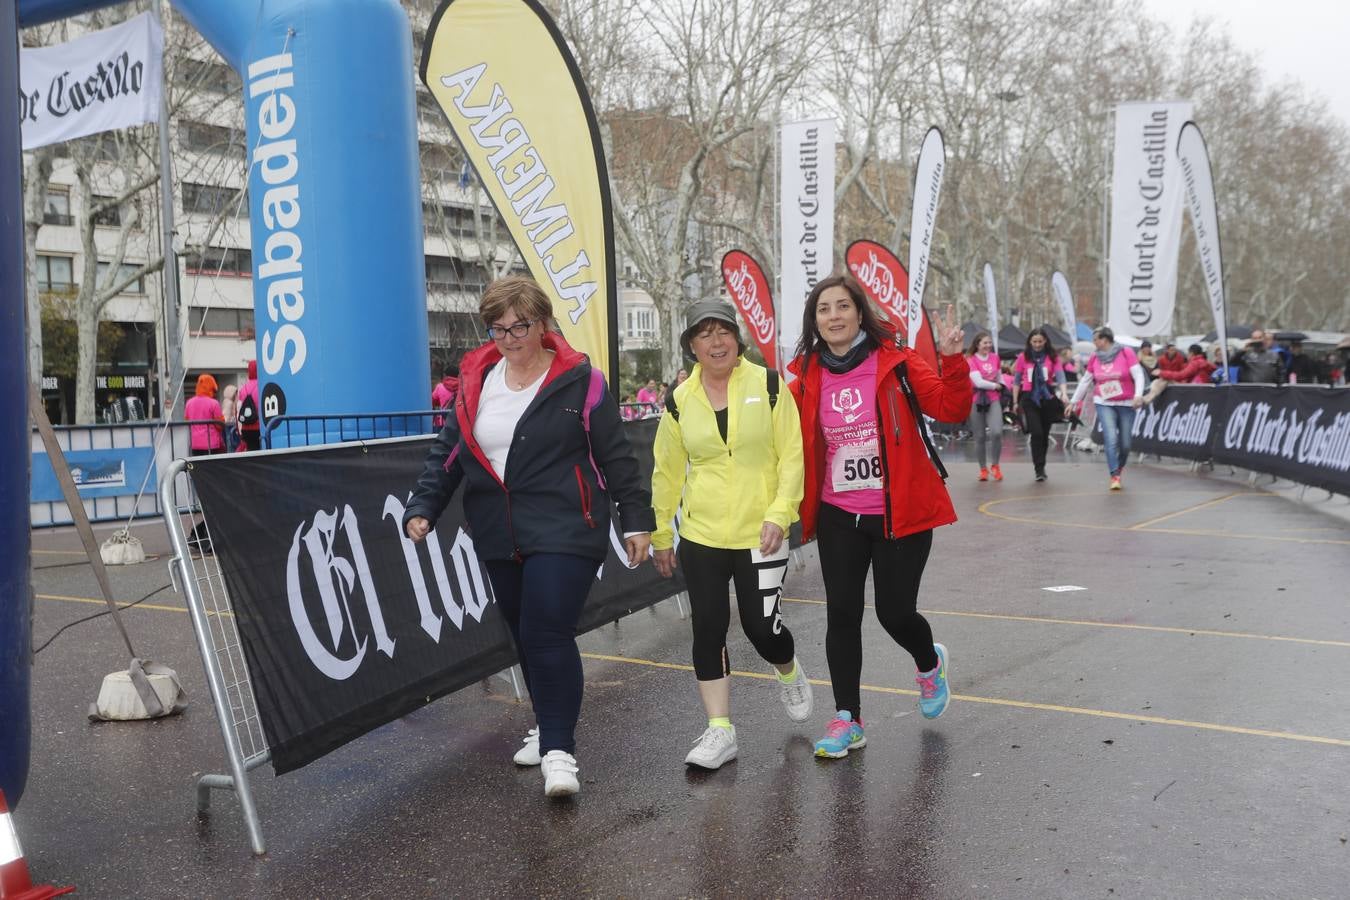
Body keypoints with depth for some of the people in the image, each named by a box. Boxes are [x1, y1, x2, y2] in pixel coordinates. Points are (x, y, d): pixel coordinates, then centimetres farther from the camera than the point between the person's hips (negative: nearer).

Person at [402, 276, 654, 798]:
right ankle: (549, 725, 34)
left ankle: (558, 750, -3)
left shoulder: (577, 381, -6)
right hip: (499, 539, 6)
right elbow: (447, 455, 11)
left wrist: (636, 520, -4)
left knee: (548, 636, -13)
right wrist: (423, 507, 0)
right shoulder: (476, 381, 9)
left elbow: (615, 457, -4)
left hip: (563, 534, -6)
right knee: (525, 637, 15)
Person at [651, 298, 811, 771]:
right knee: (708, 628, 1)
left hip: (760, 535, -2)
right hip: (700, 536, 2)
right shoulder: (680, 400, 3)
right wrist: (661, 534, 12)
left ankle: (790, 674, 36)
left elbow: (792, 455, -5)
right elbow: (667, 472, 10)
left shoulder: (768, 386, -4)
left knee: (762, 627, 0)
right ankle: (719, 730, 13)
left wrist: (779, 513, -16)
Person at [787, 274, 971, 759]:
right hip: (838, 517, 3)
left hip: (900, 513, -3)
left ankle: (930, 664, 37)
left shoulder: (896, 363, -7)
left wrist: (953, 361, -26)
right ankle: (847, 719, 18)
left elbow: (952, 409, -14)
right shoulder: (807, 377, 2)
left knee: (895, 611, 1)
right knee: (842, 615, 3)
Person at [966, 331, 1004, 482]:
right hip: (977, 400, -2)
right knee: (980, 437, 2)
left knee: (997, 432, -15)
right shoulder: (971, 361, -7)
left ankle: (995, 465, 5)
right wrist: (995, 385, -3)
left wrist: (1002, 386, 10)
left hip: (994, 399, 3)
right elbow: (979, 382, -14)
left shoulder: (995, 357, 9)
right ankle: (983, 469, 18)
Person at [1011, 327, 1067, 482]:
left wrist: (1063, 393, -27)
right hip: (1029, 398, -1)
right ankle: (1039, 469, -8)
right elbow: (1016, 380, 6)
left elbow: (1060, 376, -10)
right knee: (1036, 433, -13)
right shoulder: (1023, 357, 0)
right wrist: (1015, 401, 5)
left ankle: (1041, 466, 25)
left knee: (1045, 434, 10)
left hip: (1047, 399, 1)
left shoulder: (1053, 357, 1)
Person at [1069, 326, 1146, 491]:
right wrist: (1074, 401, 15)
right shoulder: (1095, 358, 4)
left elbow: (1138, 375, -11)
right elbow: (1085, 381, 13)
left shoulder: (1126, 352, -7)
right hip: (1104, 404, 1)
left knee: (1125, 443, 3)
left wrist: (1138, 395, -25)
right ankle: (1115, 476, -13)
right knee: (1111, 439, -15)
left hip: (1126, 404, -1)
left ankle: (1119, 467, 32)